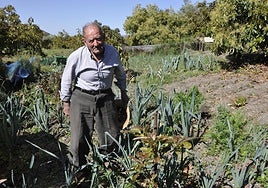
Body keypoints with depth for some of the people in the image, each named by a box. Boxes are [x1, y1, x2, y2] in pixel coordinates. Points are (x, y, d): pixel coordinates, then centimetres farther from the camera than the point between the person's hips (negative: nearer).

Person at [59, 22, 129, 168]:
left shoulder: (112, 53, -9)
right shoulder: (76, 57, -18)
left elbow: (120, 73, 12)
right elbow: (66, 80, -2)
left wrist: (123, 92, 20)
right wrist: (66, 103, 5)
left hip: (106, 98, 3)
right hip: (82, 98, -2)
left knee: (111, 138, 10)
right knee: (80, 140, 1)